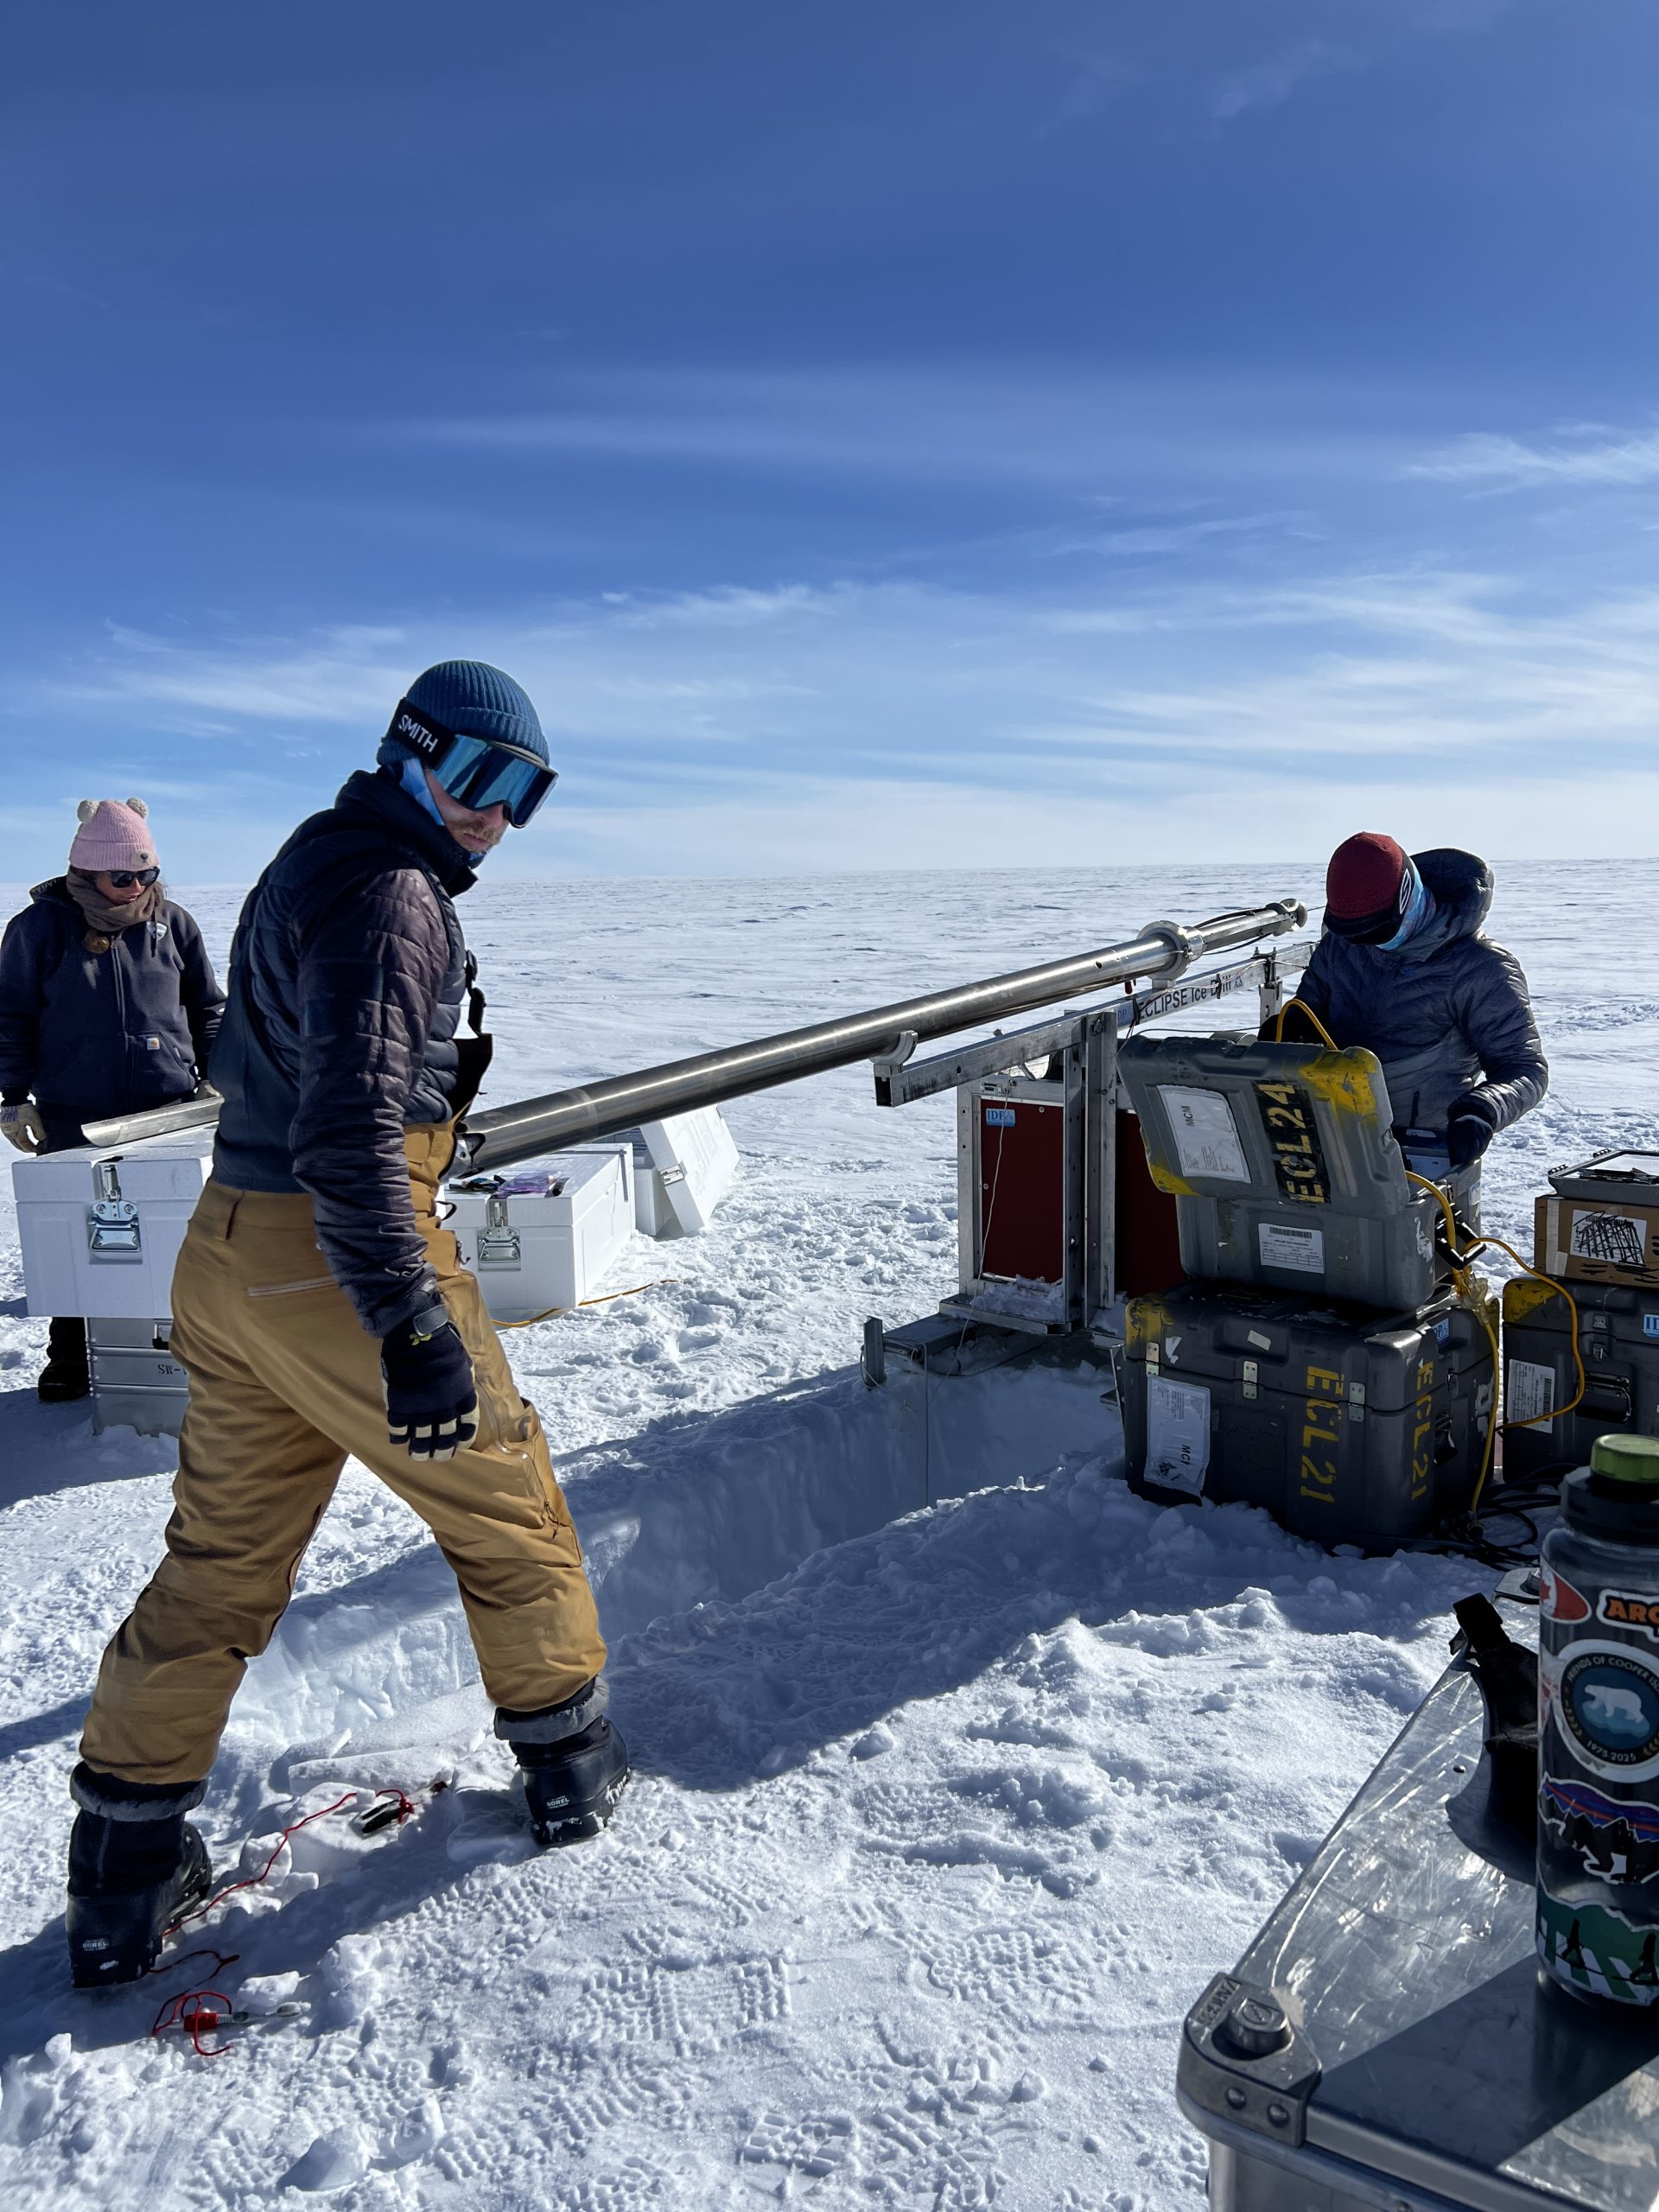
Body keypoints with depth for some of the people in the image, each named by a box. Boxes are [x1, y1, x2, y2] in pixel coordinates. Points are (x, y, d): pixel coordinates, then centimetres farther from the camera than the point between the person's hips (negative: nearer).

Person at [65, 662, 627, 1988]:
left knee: (219, 1562, 15)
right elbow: (350, 1123, -27)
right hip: (341, 1271, -9)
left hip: (227, 1265, 9)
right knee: (505, 1504, 11)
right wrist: (411, 1326, -30)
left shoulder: (309, 867, 16)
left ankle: (123, 1877, 22)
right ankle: (569, 1762, 28)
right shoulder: (391, 894, -16)